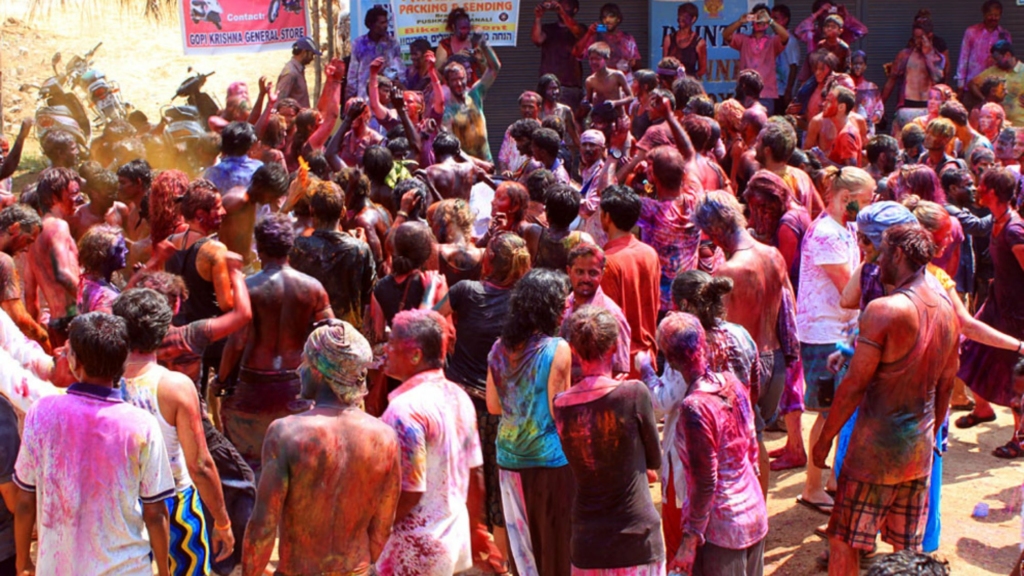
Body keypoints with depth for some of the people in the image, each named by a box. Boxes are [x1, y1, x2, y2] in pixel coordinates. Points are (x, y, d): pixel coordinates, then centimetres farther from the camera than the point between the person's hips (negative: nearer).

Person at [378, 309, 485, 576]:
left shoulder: (406, 407, -22)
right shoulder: (458, 396, 3)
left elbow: (408, 493, -23)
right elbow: (475, 474, 10)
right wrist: (474, 532, 21)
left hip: (415, 550, -8)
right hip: (454, 537, 8)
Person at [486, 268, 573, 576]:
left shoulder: (500, 347, 2)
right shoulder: (557, 349, -14)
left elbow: (493, 405, 8)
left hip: (510, 457, 5)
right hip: (550, 458, -5)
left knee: (523, 540, 16)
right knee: (556, 540, 9)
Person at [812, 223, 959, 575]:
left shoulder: (884, 310, -18)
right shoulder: (947, 311, 4)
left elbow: (854, 386, -17)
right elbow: (945, 387, 13)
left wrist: (825, 439, -7)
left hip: (876, 447, -7)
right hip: (920, 447, 7)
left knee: (843, 542, 4)